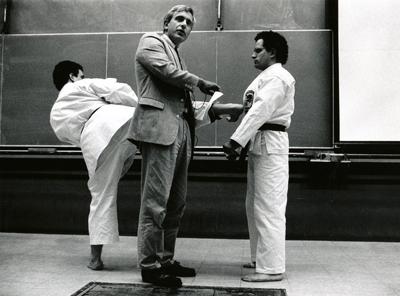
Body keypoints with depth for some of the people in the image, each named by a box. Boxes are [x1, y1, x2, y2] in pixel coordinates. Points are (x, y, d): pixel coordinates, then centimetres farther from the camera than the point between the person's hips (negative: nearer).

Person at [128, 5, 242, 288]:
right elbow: (166, 70, -12)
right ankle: (150, 266, -1)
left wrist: (221, 108, 15)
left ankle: (166, 260, 17)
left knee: (176, 203, 9)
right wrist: (200, 82, 1)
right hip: (159, 128, -8)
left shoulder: (178, 58, 30)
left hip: (181, 131, 9)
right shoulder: (151, 41, 7)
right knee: (156, 201, -8)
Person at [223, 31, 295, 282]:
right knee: (255, 206, 16)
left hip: (270, 145, -11)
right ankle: (262, 258, 28)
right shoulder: (267, 76, 22)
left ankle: (272, 268, -2)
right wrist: (240, 143, 11)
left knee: (268, 208, -9)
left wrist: (236, 141, -26)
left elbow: (260, 112, -22)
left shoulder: (277, 78, -12)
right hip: (259, 145, 11)